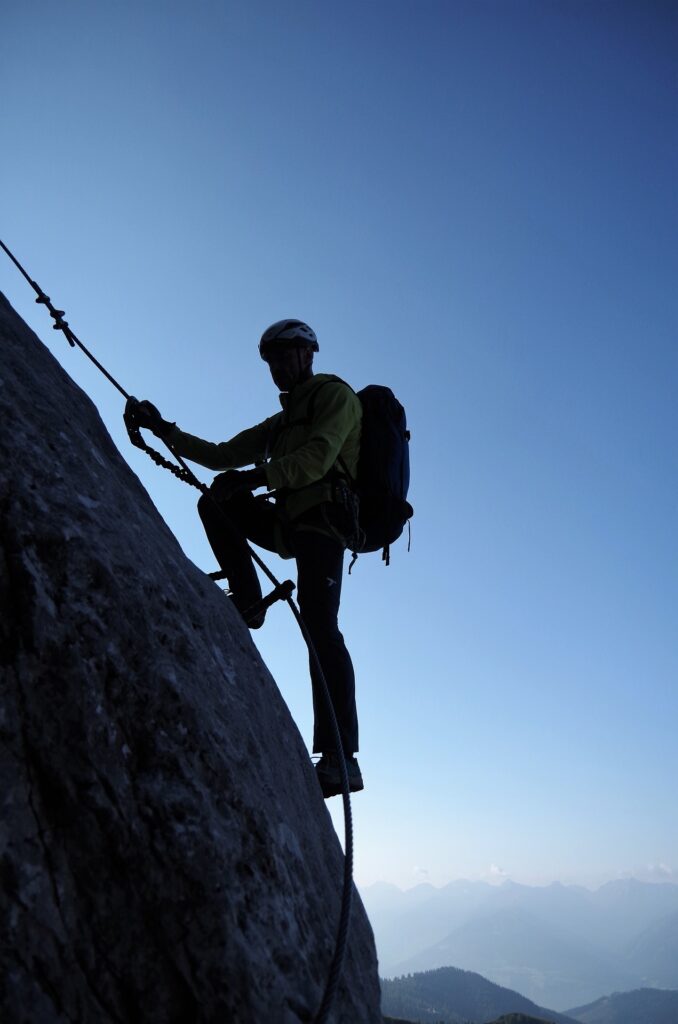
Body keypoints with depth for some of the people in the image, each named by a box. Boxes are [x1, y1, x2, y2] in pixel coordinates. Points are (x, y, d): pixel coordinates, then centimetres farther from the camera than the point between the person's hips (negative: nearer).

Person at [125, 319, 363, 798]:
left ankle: (340, 759, -22)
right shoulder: (280, 422, 30)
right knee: (215, 501, -1)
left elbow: (316, 460, -13)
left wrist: (252, 478, -20)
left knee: (320, 628, -19)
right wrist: (164, 429, 19)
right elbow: (222, 456, 27)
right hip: (289, 522, 8)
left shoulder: (335, 394, 5)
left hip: (323, 519, -8)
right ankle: (247, 600, -10)